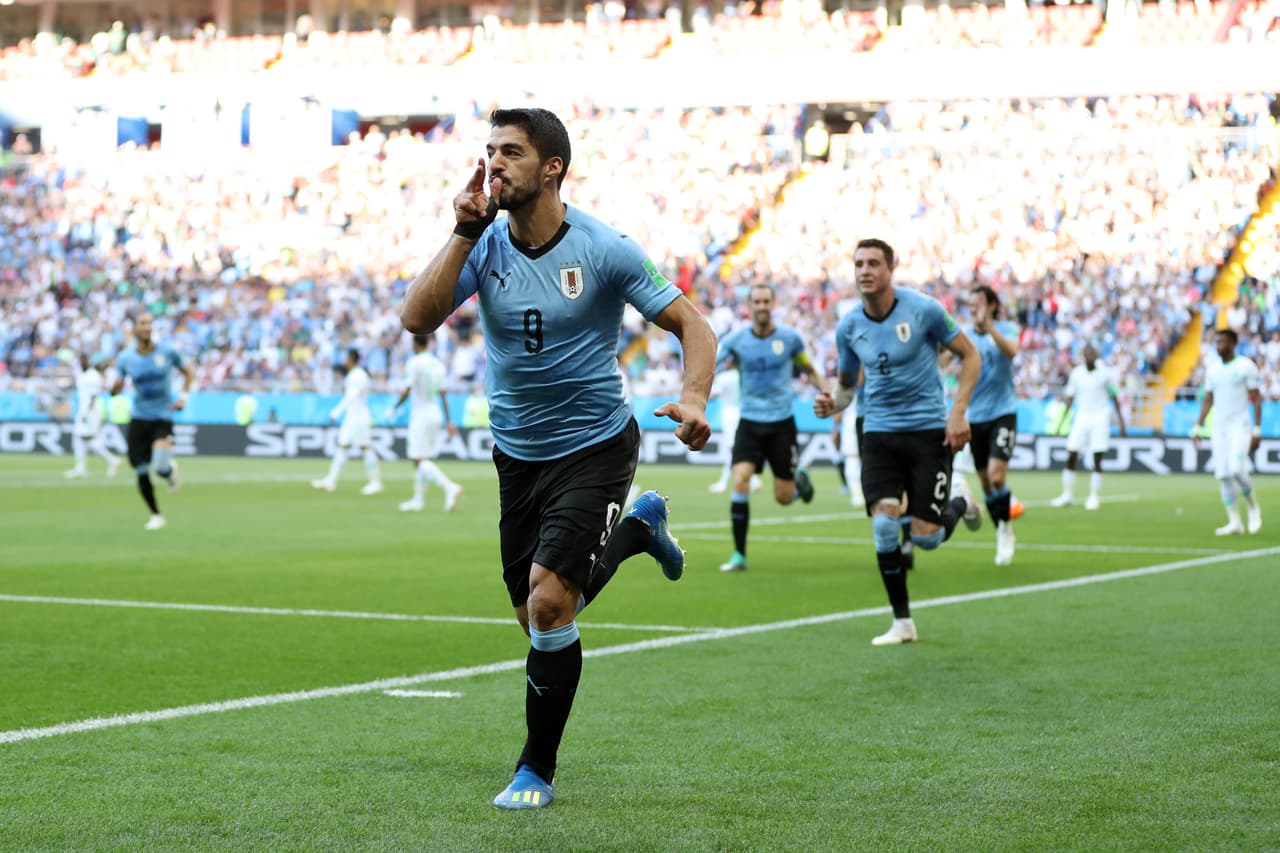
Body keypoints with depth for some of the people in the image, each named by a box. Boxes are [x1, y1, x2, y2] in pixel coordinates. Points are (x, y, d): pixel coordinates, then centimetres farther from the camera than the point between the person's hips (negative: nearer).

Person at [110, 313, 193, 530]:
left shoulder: (167, 352, -5)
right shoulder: (125, 358, -2)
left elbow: (188, 372, 10)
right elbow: (117, 387, 4)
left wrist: (183, 397, -4)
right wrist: (115, 387, -20)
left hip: (163, 417, -2)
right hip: (139, 418, 2)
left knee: (161, 468, -21)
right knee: (142, 475, 2)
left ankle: (171, 468, 17)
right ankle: (156, 515, 21)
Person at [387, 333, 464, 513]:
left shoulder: (415, 363, -12)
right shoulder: (438, 364, 8)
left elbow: (407, 391, -14)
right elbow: (443, 394, 10)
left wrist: (393, 409, 0)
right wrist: (448, 421, 12)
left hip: (420, 415, -8)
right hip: (435, 415, 8)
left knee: (420, 460, -11)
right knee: (421, 460, 14)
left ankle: (450, 487, -28)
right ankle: (418, 500, 17)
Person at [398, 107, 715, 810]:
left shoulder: (603, 249, -14)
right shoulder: (483, 244, -5)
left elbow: (691, 324, -10)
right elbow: (416, 318, -17)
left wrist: (693, 398, -28)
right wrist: (463, 233, -22)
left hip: (595, 446, -5)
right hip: (518, 454, 5)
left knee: (550, 599, -19)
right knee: (536, 616, 13)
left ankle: (537, 770, -1)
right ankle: (637, 527, 42)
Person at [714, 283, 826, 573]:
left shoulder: (790, 338, -4)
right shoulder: (736, 339, -5)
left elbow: (809, 370, 11)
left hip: (782, 422, 0)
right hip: (750, 421, 0)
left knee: (783, 497, 1)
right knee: (740, 481, -19)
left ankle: (800, 480, 40)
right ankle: (739, 556, -10)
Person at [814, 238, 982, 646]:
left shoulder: (923, 309, -10)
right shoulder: (849, 326, 1)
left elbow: (970, 356, -1)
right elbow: (847, 383, 16)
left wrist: (958, 411, -11)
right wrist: (833, 404, -8)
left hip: (928, 428, -3)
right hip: (879, 432, 3)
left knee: (926, 536, -7)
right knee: (883, 524, -13)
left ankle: (960, 505, 31)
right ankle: (902, 622, 2)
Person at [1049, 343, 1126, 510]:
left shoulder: (1105, 373, 0)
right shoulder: (1076, 373, 4)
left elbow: (1114, 396, 8)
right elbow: (1070, 397, 8)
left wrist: (1120, 418, 6)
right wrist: (1061, 420, 3)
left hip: (1100, 417, -2)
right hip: (1082, 417, 2)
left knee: (1097, 460, -5)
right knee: (1071, 457, -4)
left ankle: (1095, 497, 2)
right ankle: (1067, 495, 5)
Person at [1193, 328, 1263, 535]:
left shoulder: (1246, 367, -4)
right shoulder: (1212, 370, 11)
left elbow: (1256, 399, -4)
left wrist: (1257, 431, -10)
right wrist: (1198, 428, 9)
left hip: (1240, 426, -5)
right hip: (1219, 428, 5)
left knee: (1237, 469, -20)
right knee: (1223, 475, -1)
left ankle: (1253, 508, 5)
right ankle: (1234, 522, 4)